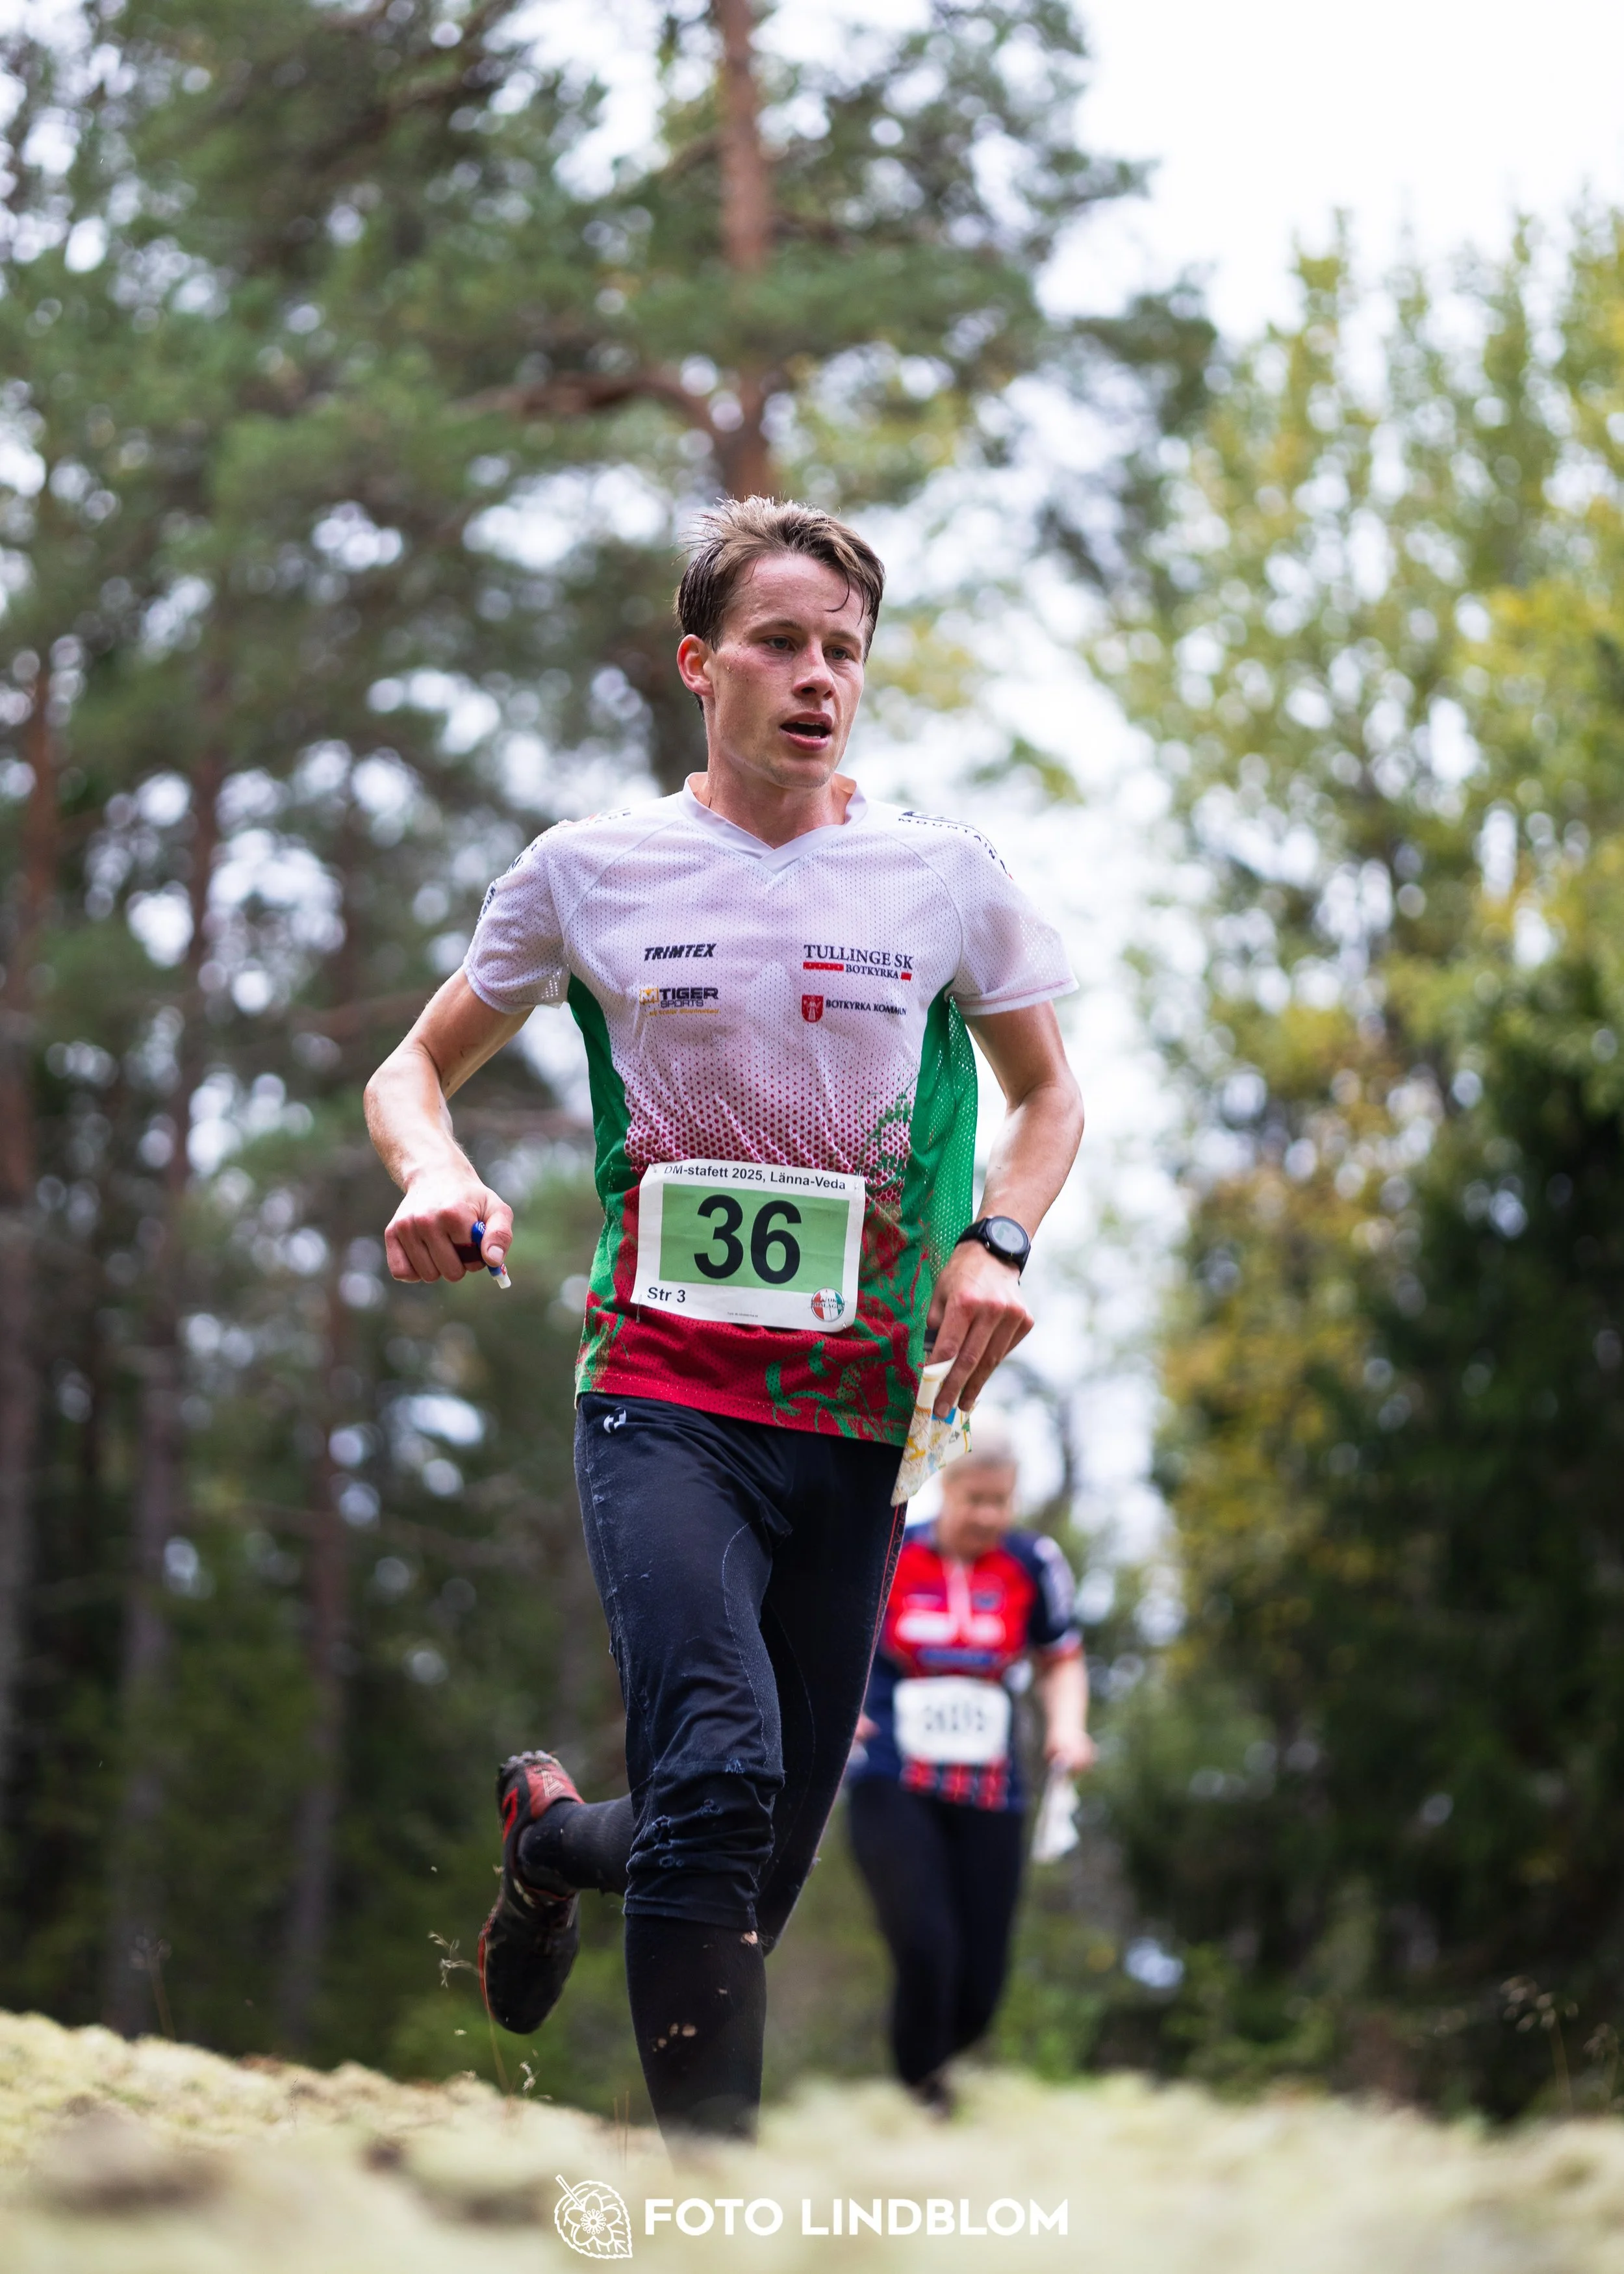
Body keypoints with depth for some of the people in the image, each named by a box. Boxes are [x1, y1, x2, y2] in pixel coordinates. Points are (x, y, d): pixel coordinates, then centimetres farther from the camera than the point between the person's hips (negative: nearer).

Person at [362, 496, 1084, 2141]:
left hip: (859, 1421, 3)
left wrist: (995, 1246, -2)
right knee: (721, 1773, -27)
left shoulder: (944, 875, 5)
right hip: (664, 1401, -3)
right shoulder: (592, 868, 2)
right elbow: (415, 1069, 12)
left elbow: (1048, 1097, 19)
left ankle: (552, 1832, 41)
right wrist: (433, 1173, -11)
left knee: (754, 1879, 7)